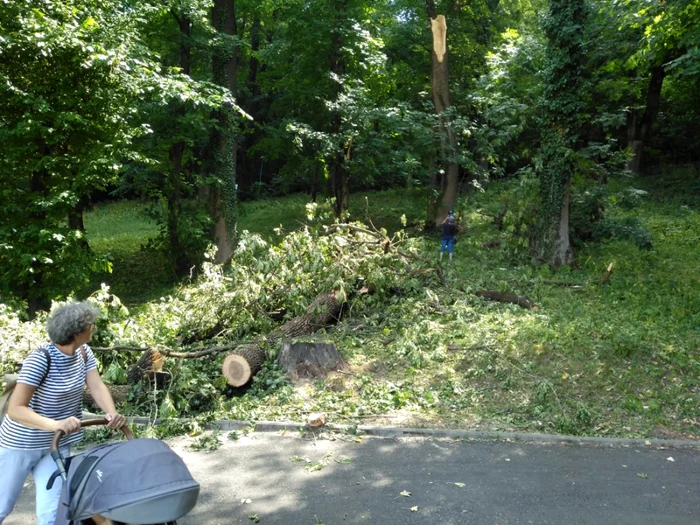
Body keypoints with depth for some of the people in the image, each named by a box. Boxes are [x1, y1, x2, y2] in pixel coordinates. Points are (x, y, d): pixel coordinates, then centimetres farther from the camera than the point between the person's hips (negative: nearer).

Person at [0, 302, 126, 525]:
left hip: (58, 445, 5)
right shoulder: (40, 359, -28)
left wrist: (112, 412, -33)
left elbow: (97, 387, -13)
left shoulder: (84, 352, -7)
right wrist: (55, 424, -46)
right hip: (21, 444, -5)